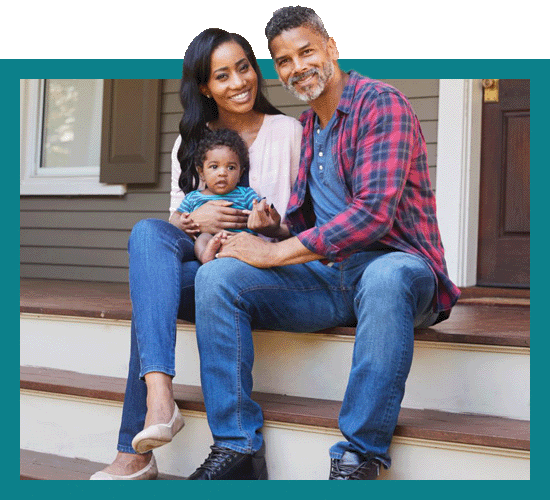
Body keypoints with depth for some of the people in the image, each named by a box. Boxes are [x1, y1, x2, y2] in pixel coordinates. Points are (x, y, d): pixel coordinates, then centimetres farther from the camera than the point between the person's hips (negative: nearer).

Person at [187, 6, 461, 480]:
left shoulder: (382, 103, -7)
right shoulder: (304, 127, 18)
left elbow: (373, 212, -20)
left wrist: (277, 252, -18)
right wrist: (274, 226, -1)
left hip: (396, 267, -6)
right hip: (325, 278, 6)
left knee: (384, 277, -42)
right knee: (215, 275, -14)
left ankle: (358, 458, -31)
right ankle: (238, 447, -14)